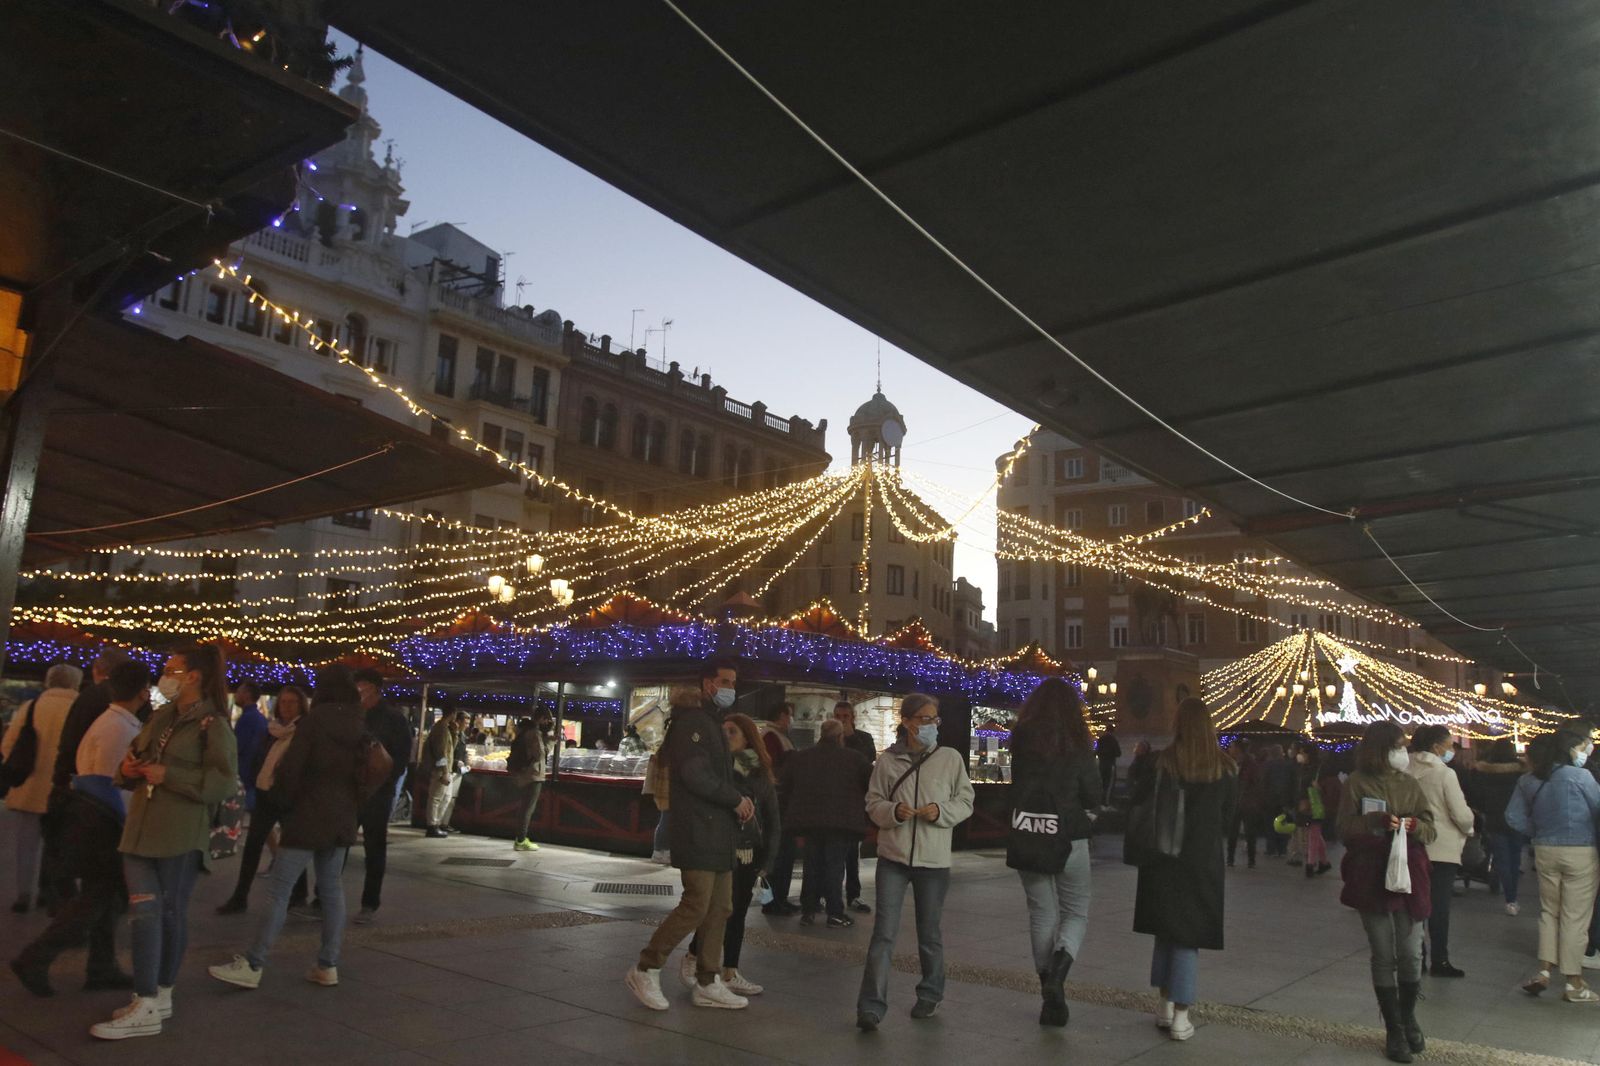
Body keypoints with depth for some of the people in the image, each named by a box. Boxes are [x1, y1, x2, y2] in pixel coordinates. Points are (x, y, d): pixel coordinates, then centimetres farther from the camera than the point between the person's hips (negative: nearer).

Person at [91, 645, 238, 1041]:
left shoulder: (212, 725, -9)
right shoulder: (160, 717, 14)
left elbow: (225, 782, -16)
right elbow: (134, 758, 24)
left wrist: (168, 775, -20)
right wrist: (128, 768, 1)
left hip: (181, 835, -7)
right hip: (141, 829, 7)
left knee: (171, 912, 3)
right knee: (143, 911, 4)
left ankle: (158, 998, 12)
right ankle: (148, 1001, 12)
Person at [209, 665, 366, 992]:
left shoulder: (315, 719, -12)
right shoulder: (362, 725, 6)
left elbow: (290, 769, -13)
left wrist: (288, 799, 4)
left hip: (309, 817, -6)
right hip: (343, 818, 7)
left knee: (278, 889, -3)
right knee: (332, 889, 11)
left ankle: (252, 966, -1)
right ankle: (328, 965, 13)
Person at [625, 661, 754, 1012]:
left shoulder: (714, 724, 20)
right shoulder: (692, 722, -11)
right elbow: (695, 775, -21)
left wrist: (739, 799, 5)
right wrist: (736, 799, -13)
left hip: (718, 832, 10)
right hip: (698, 832, -10)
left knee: (720, 909, 10)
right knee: (696, 906, -10)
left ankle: (708, 984, 18)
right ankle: (645, 970, 4)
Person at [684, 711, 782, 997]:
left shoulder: (762, 773, 8)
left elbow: (772, 820, 9)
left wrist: (766, 858, 3)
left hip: (749, 854, 4)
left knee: (738, 912, 9)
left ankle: (730, 974, 18)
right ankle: (692, 959, 13)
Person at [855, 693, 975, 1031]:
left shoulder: (951, 758, 0)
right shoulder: (887, 760, 0)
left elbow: (965, 802, 4)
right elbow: (873, 803, 4)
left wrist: (941, 811, -15)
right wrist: (893, 811, -16)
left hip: (934, 859, 1)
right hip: (893, 857, 0)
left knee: (929, 931, 14)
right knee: (884, 931, -5)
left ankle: (929, 995, 34)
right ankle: (871, 1007, -2)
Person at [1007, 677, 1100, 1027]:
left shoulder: (1021, 741, -3)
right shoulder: (1076, 745, -9)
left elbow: (1017, 788, 5)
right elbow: (1094, 796, -5)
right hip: (1069, 840, -2)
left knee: (1042, 915, 12)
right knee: (1076, 913, 12)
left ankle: (1050, 998, 15)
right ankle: (1057, 973, -13)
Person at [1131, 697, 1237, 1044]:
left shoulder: (1162, 762, -11)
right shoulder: (1226, 767, -5)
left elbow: (1140, 806, -8)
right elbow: (1227, 817, 4)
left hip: (1164, 858, 0)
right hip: (1204, 860, 0)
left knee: (1166, 931, 17)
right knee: (1189, 936, 7)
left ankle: (1166, 1006, 21)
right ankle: (1180, 1017, 5)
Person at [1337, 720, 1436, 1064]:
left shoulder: (1411, 784, 8)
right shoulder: (1357, 784, -2)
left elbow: (1430, 830, 7)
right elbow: (1345, 830, -5)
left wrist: (1414, 825, -15)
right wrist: (1377, 821, -21)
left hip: (1409, 875, 3)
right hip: (1372, 879, -3)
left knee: (1411, 954, 4)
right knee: (1384, 956, 2)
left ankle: (1408, 1019, 28)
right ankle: (1394, 1031, 14)